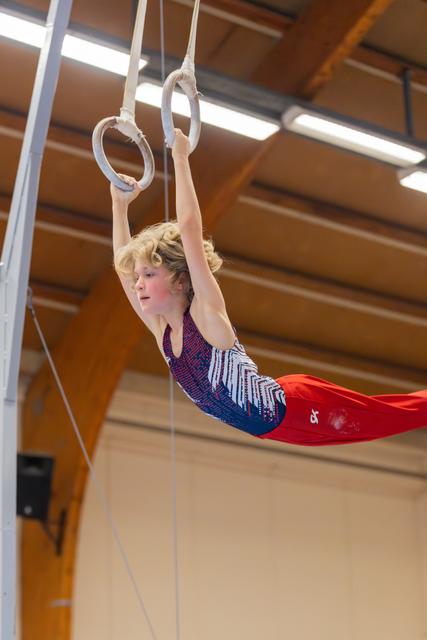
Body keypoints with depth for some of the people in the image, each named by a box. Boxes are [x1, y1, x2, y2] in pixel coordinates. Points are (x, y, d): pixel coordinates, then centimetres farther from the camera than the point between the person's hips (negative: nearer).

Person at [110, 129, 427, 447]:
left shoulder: (206, 314, -21)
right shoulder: (161, 332, -1)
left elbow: (189, 227, -28)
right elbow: (123, 264, 6)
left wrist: (181, 158, -25)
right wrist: (120, 204, 5)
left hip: (298, 406, -8)